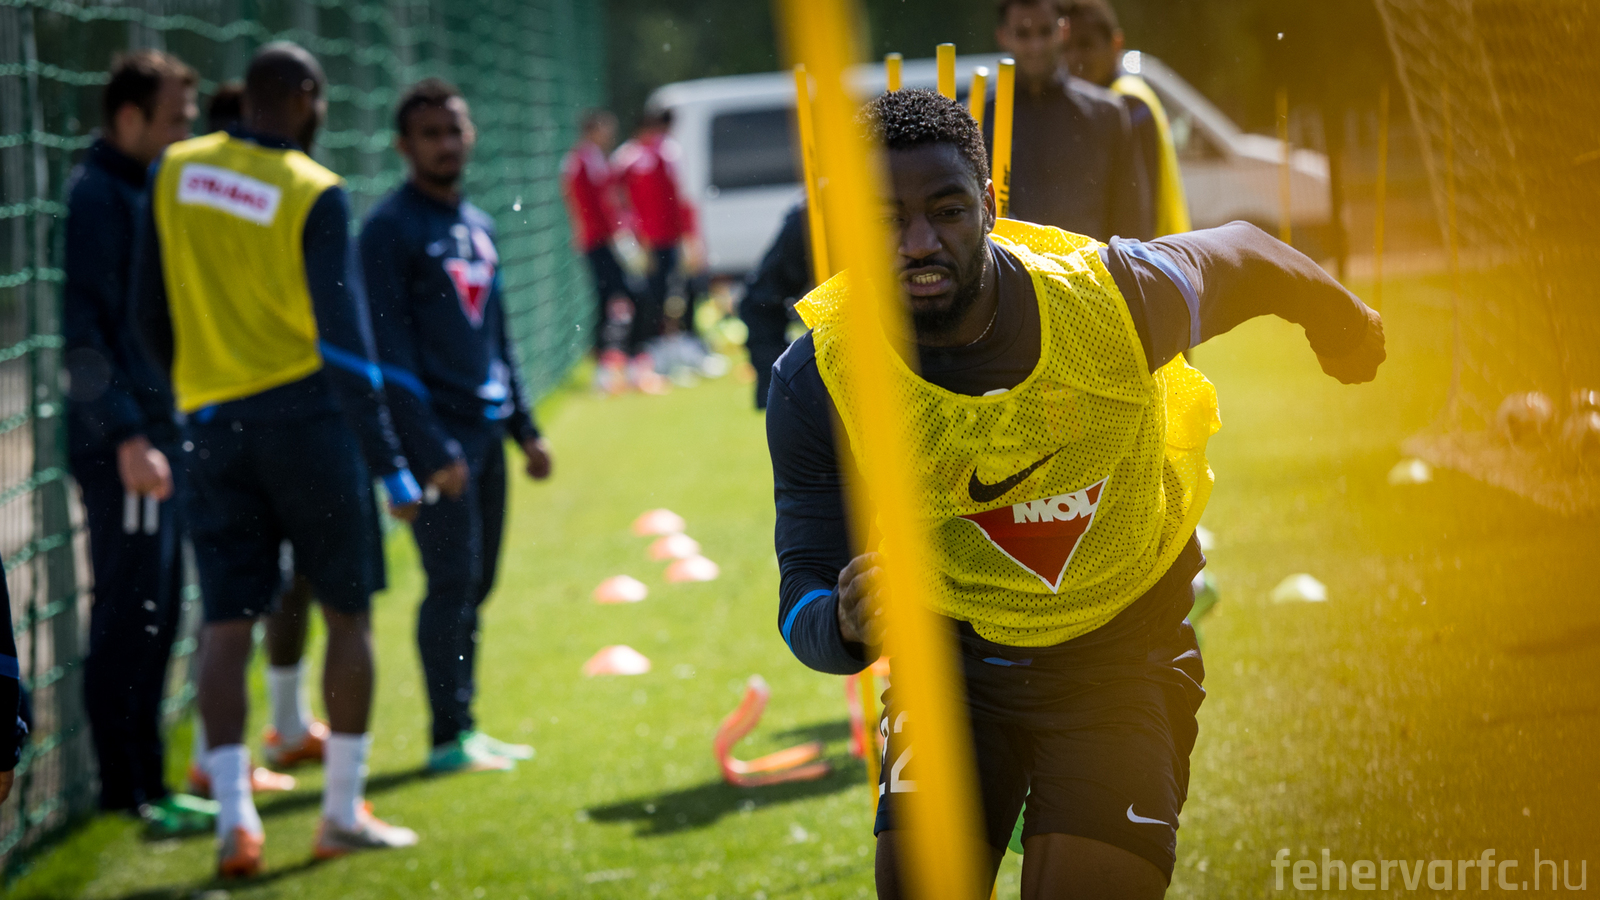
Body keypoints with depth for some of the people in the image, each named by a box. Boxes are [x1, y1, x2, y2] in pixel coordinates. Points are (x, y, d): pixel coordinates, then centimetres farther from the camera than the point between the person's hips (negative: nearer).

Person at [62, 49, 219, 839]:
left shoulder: (142, 190, 15)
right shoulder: (99, 195, -13)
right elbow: (85, 330, -19)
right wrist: (127, 438, -23)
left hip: (155, 439, 10)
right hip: (125, 447, -10)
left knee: (150, 618, 13)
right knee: (129, 619, -5)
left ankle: (139, 786, 20)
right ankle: (132, 792, 0)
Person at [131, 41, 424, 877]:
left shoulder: (173, 173, 4)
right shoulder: (314, 194, -10)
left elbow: (149, 311, 11)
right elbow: (343, 335, -13)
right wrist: (386, 460, -10)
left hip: (210, 423, 4)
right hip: (305, 415, -4)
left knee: (226, 622, 4)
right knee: (348, 612, 8)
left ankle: (234, 815, -8)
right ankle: (344, 813, 11)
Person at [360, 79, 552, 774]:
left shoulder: (479, 227, 16)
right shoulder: (389, 229, -8)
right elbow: (390, 348, -13)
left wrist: (525, 428, 17)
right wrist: (430, 450, -18)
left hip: (486, 427, 7)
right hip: (436, 431, -7)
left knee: (476, 583, 9)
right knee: (452, 580, -8)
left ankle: (466, 729, 15)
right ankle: (449, 737, -3)